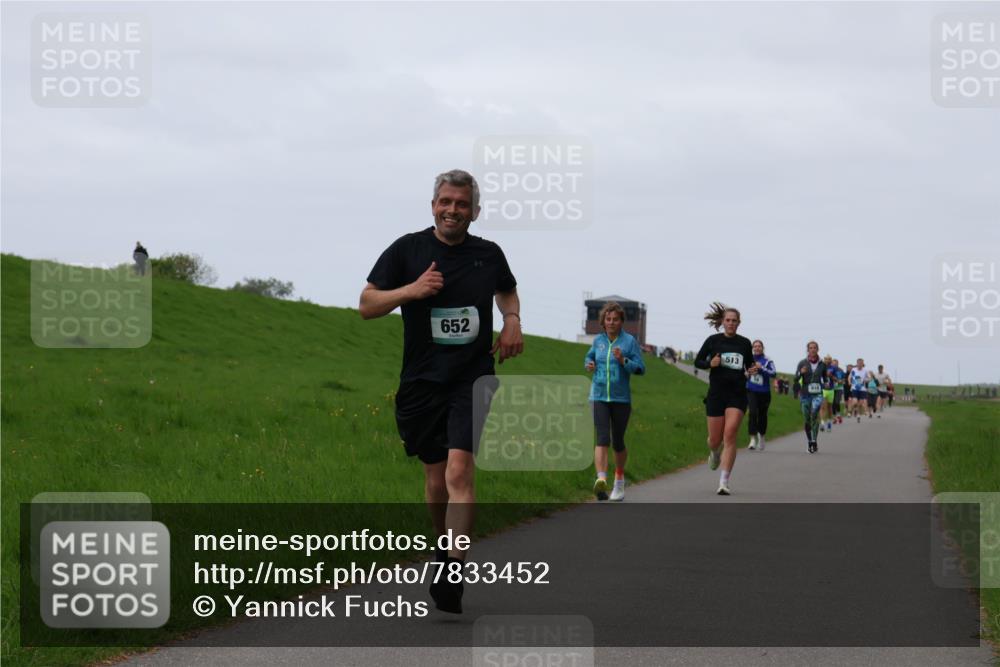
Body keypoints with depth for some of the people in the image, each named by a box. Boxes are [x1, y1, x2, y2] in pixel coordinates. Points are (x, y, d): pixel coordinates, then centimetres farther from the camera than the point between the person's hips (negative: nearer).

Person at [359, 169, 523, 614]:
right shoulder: (407, 250, 1)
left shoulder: (489, 254, 7)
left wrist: (512, 320, 8)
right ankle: (445, 549, 35)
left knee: (459, 471, -17)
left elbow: (507, 291, 29)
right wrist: (411, 290, -15)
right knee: (435, 475, 9)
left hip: (473, 377, -1)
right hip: (422, 380, 1)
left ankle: (452, 573, -23)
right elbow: (367, 305, 1)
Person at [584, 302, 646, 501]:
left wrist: (623, 360, -22)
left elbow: (640, 368, -6)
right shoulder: (598, 340, 8)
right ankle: (601, 480, -31)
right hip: (599, 397, 1)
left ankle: (619, 481, 33)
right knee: (602, 439, -16)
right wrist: (589, 364, 5)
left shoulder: (630, 341, -2)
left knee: (617, 442, 10)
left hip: (621, 398, -1)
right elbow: (590, 356, 28)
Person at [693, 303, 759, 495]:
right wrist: (710, 363, -13)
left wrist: (753, 370, -3)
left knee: (730, 436, -15)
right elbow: (698, 361, 7)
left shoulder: (744, 343, 6)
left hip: (737, 395, 0)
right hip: (716, 394, 0)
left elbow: (749, 365, 20)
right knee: (715, 440, 5)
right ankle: (715, 453, 46)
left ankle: (724, 482, -15)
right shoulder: (713, 340, 0)